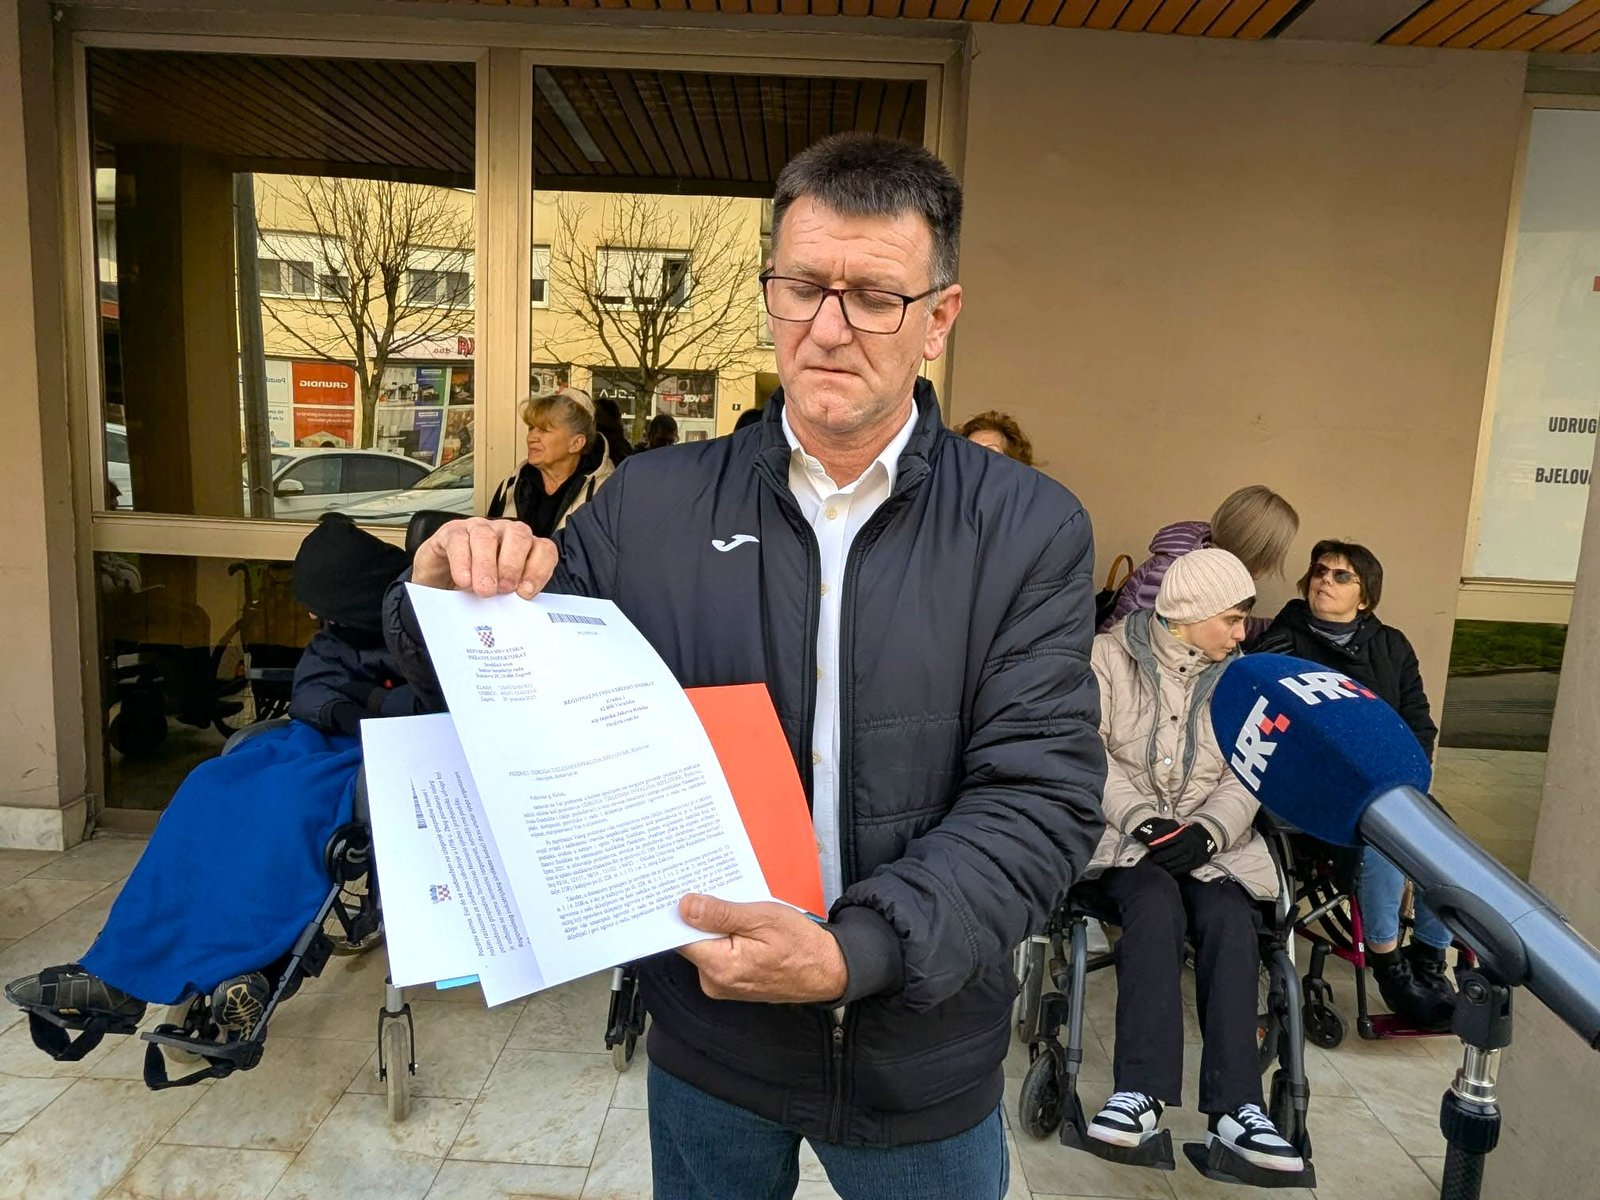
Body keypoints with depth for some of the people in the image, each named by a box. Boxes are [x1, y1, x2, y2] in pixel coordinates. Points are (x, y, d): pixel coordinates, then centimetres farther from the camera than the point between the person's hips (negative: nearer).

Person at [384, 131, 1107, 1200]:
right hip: (705, 1041, 1)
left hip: (924, 1058, 0)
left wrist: (856, 952, -27)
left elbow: (1043, 800, -15)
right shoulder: (650, 506, -7)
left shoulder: (1031, 531, -11)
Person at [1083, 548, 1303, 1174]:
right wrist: (1140, 817, -20)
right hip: (1125, 830, -3)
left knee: (1229, 918, -26)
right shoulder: (1110, 656, -1)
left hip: (1209, 835, 3)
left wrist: (1207, 831, -16)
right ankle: (1142, 1093, -31)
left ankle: (1234, 1107, -25)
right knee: (1157, 905, -32)